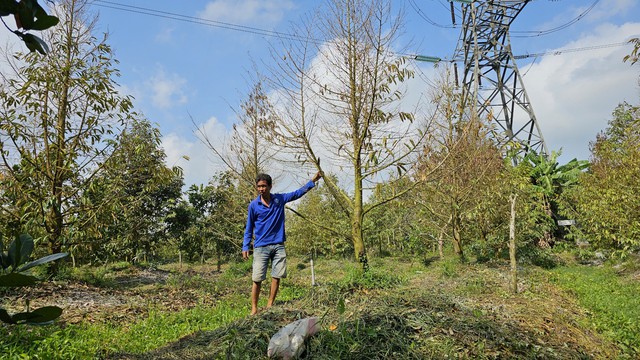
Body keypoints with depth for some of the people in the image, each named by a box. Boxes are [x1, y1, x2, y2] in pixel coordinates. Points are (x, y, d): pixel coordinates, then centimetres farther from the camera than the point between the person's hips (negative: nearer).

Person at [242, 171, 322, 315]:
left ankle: (270, 305, 15)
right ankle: (254, 308, 7)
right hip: (261, 247, -2)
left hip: (278, 245, 2)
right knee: (257, 279, -4)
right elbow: (249, 227, 5)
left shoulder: (280, 199, 4)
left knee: (276, 277, 3)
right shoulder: (253, 205, 0)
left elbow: (298, 193, 10)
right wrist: (245, 247, 0)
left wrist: (313, 181, 3)